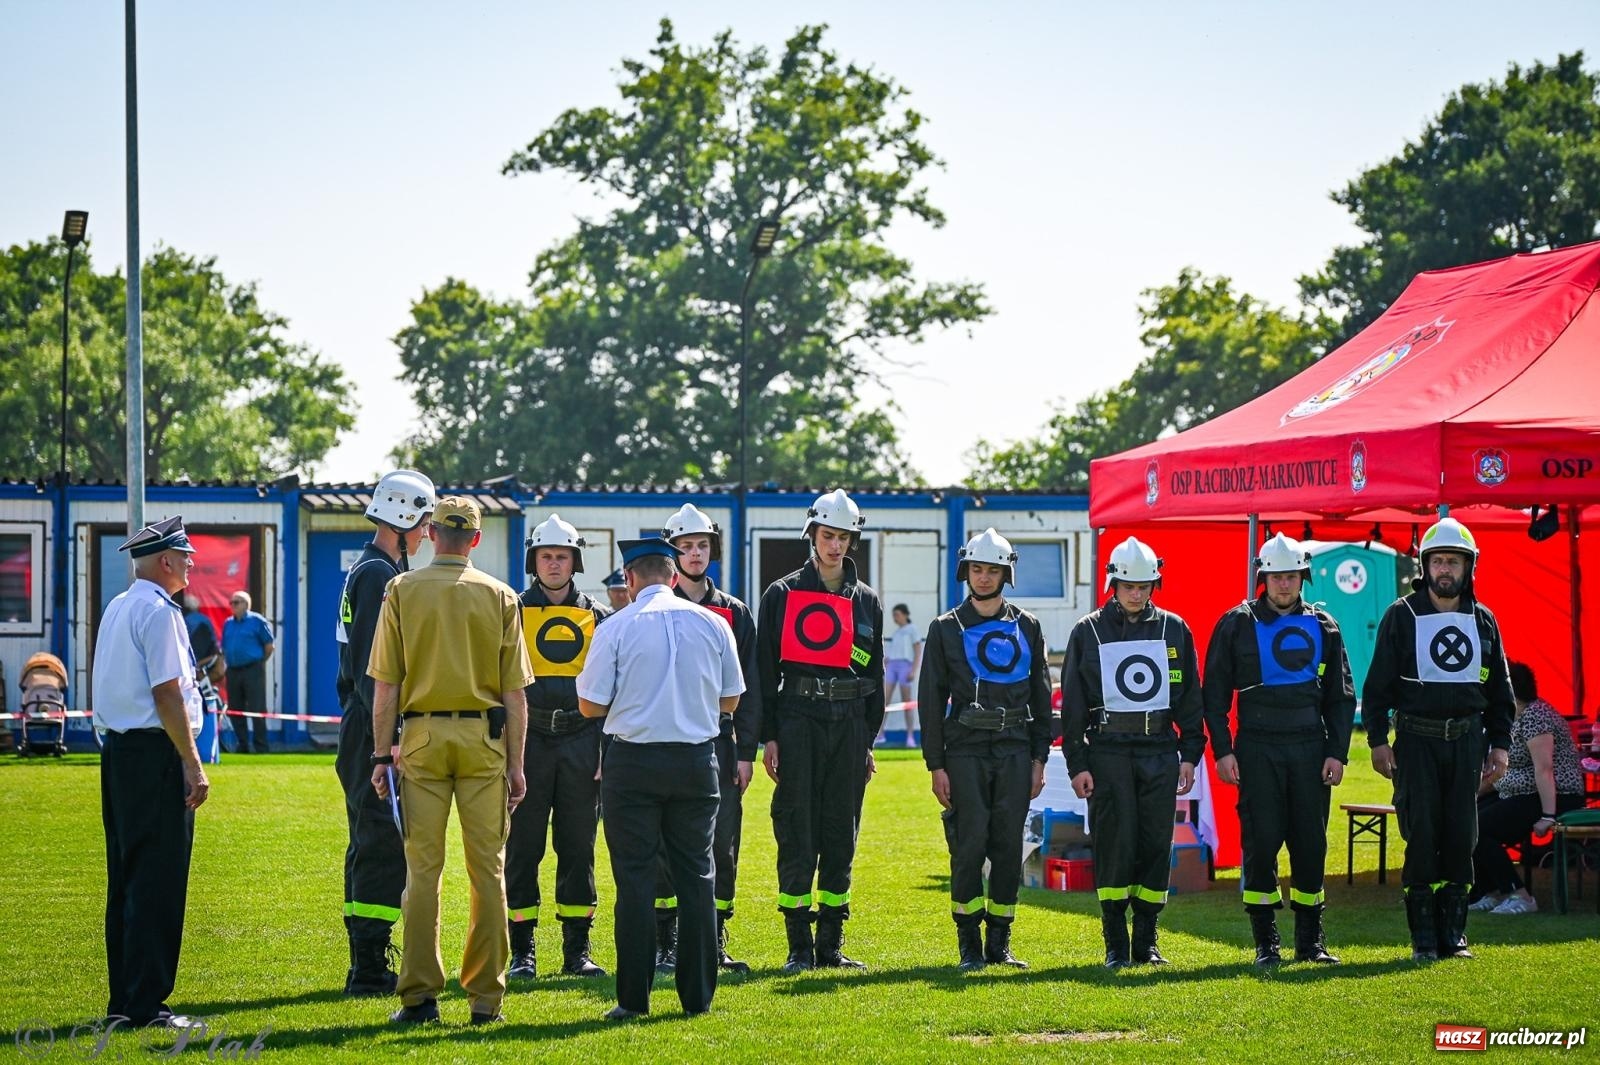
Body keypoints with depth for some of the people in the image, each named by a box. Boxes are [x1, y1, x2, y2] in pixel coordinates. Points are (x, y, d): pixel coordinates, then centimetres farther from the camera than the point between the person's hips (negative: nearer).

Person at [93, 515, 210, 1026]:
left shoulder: (116, 610, 15)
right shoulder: (159, 612, -13)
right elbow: (168, 695, -18)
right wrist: (193, 765, -16)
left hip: (117, 751, 9)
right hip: (156, 754, -9)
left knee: (125, 879, 13)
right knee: (157, 883, -6)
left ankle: (123, 999, 17)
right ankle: (146, 1004, -6)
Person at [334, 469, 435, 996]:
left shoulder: (367, 572, 18)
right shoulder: (379, 576, -14)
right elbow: (372, 667, -21)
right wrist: (388, 738, -24)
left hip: (363, 732, 11)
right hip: (376, 734, -11)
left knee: (372, 847, 13)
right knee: (382, 848, -9)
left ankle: (367, 965, 18)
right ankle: (369, 968, -8)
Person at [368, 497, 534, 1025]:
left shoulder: (402, 591, 0)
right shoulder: (500, 597, 2)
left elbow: (385, 685, -2)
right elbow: (515, 692, 1)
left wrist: (382, 754, 3)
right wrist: (515, 763, 6)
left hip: (422, 736, 0)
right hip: (484, 736, 0)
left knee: (423, 868, 2)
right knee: (487, 868, 5)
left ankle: (420, 994, 0)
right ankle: (485, 996, 6)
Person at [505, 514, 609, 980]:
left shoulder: (597, 618, 12)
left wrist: (608, 750, 4)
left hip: (582, 743, 2)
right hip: (528, 741, -2)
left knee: (578, 848, 4)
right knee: (522, 848, -1)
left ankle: (577, 950, 10)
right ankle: (522, 952, 3)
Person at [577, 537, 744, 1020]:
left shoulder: (616, 627, -7)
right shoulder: (712, 623, 3)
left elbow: (591, 704, -4)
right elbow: (730, 700, 10)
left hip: (634, 761, -3)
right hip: (697, 760, 3)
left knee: (635, 876, 1)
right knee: (696, 875, 8)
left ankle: (633, 996, 0)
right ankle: (697, 994, 9)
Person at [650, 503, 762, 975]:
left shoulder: (735, 614, 12)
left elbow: (747, 688, 11)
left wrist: (746, 752, 3)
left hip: (718, 741, 2)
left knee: (722, 845, 1)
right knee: (664, 847, -3)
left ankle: (714, 944, 9)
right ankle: (665, 945, 4)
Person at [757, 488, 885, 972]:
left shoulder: (867, 601, 13)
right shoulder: (783, 594, 3)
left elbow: (875, 676, 16)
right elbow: (765, 669, 1)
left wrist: (868, 740, 10)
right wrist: (769, 737, -5)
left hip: (849, 721, 3)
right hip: (797, 719, -3)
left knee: (841, 834, 5)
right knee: (797, 835, -5)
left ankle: (831, 945, 11)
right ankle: (799, 946, -1)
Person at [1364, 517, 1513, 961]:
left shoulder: (1483, 621, 10)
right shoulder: (1402, 615, 0)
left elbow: (1499, 689, 15)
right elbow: (1378, 683, 0)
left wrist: (1499, 743, 8)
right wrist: (1377, 740, -6)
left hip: (1465, 740, 3)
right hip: (1416, 738, -3)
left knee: (1461, 837, 2)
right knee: (1422, 836, -4)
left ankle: (1453, 935, 10)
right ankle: (1424, 938, 1)